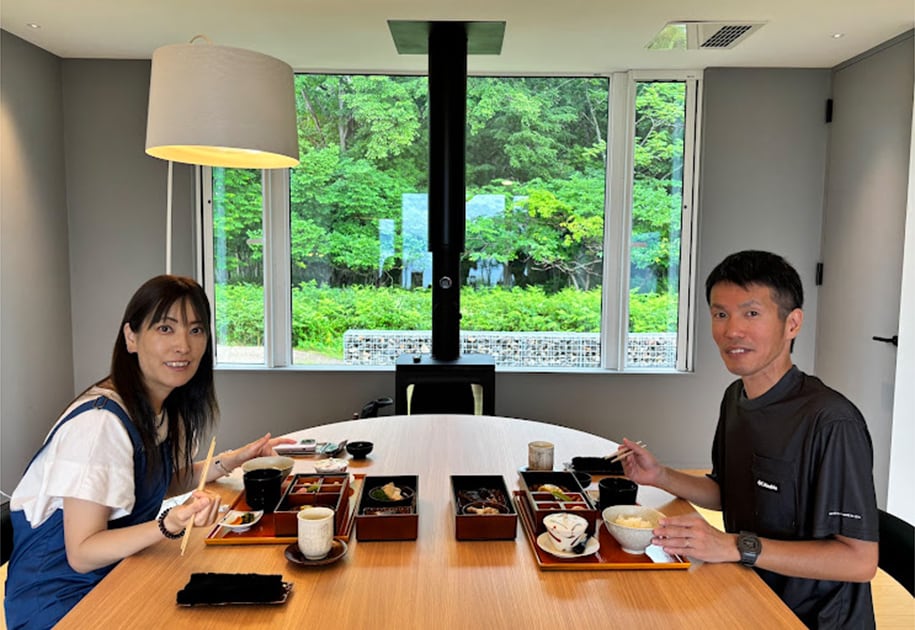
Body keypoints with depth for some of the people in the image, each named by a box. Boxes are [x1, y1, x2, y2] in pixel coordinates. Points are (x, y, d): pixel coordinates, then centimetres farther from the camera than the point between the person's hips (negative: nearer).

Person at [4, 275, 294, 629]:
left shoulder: (165, 407, -1)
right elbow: (81, 554, -22)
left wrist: (232, 461, 3)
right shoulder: (101, 420, -26)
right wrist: (171, 526, -36)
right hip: (61, 601, -7)